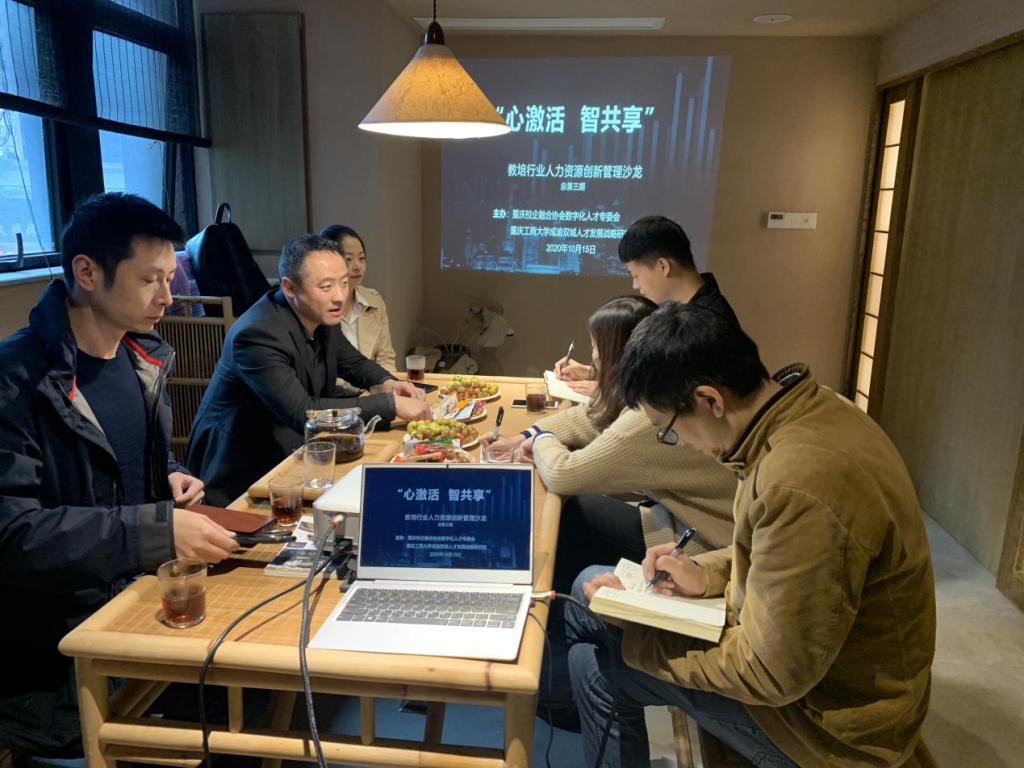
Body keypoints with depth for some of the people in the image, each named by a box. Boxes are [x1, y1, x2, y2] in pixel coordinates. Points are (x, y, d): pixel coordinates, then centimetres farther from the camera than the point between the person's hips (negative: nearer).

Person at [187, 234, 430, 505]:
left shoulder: (320, 316, -4)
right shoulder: (258, 334, -27)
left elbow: (352, 361, 13)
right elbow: (302, 414, -32)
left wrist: (386, 383, -9)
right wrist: (390, 404, -31)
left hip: (291, 449, 7)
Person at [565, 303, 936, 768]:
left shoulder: (801, 483, -36)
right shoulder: (809, 409, -7)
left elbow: (771, 675, -26)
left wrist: (629, 626, -16)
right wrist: (708, 574, -3)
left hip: (828, 718, -8)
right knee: (590, 586, 8)